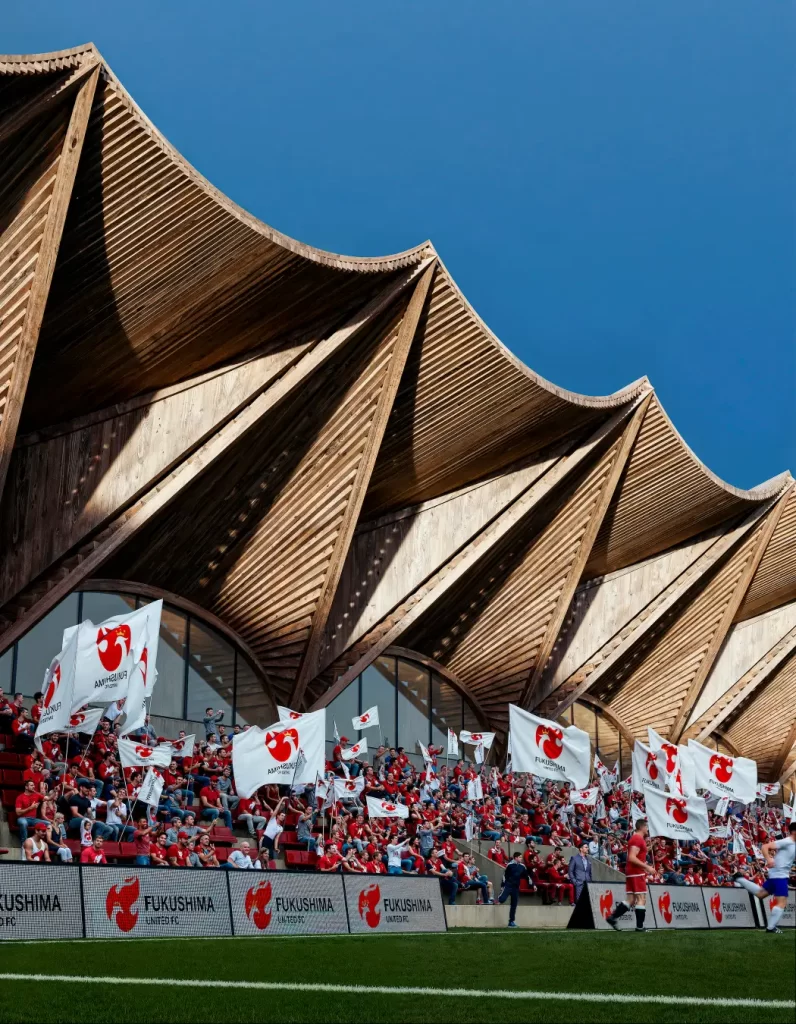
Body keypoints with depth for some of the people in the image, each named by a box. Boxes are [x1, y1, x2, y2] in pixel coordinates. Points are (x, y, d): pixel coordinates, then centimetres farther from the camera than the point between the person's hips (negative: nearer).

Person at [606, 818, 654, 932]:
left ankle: (612, 917, 4)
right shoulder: (638, 839, -13)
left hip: (631, 873, 10)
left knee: (630, 899, 8)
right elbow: (632, 858, -23)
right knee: (641, 899, -6)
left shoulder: (635, 838, 19)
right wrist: (647, 867, -21)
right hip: (637, 873, -10)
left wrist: (646, 867, 23)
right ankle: (639, 926, -5)